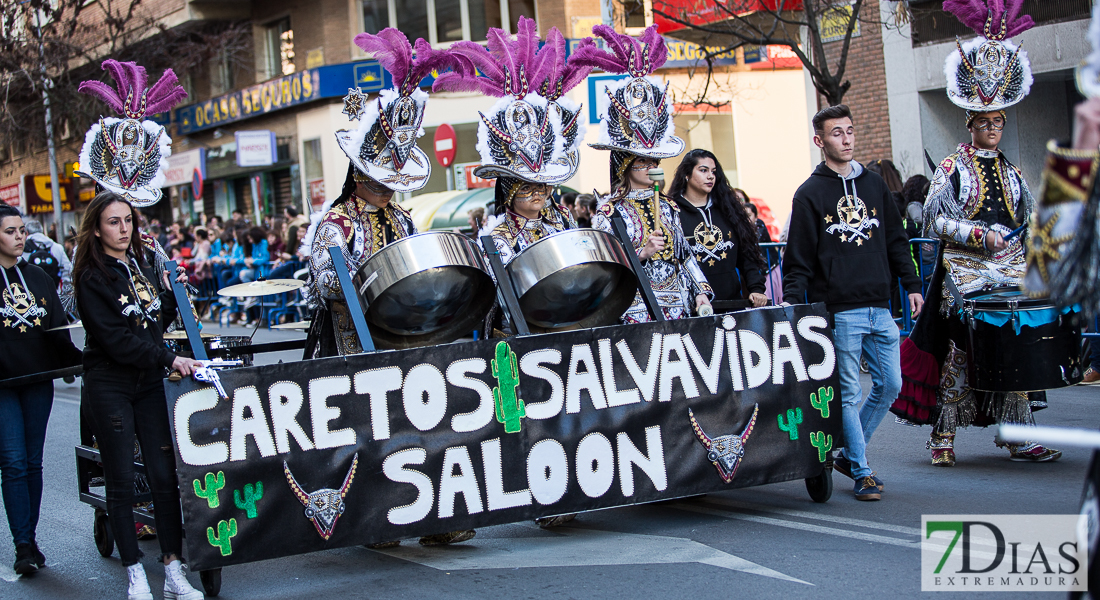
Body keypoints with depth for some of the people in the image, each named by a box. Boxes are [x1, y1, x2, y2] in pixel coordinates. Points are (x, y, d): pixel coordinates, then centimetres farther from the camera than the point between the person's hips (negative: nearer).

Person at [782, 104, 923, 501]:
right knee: (850, 394, -3)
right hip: (839, 311, -5)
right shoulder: (810, 194, -1)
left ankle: (850, 454, 21)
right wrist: (792, 301, -12)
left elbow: (896, 241, 19)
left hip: (879, 309, 5)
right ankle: (862, 472, 6)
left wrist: (912, 284, 13)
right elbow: (798, 259, -2)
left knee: (890, 385, 5)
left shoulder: (874, 185, 14)